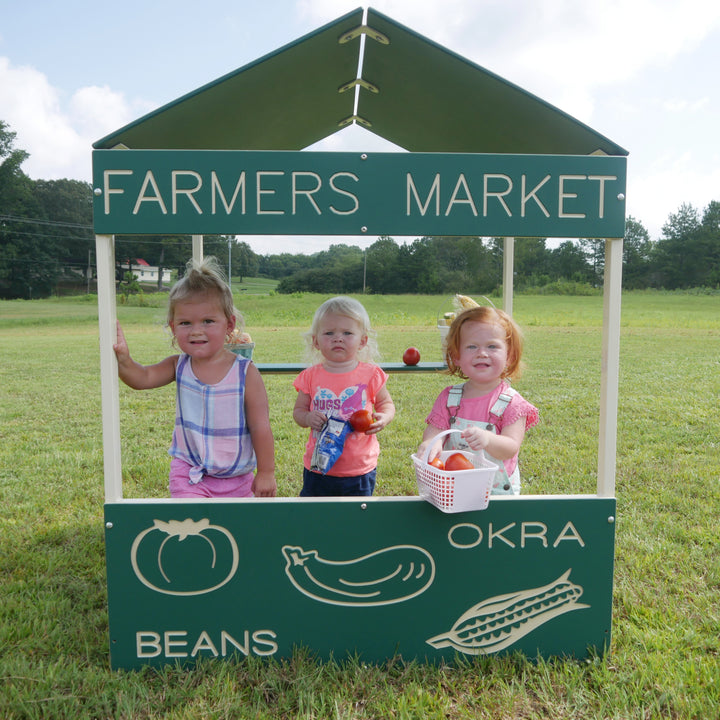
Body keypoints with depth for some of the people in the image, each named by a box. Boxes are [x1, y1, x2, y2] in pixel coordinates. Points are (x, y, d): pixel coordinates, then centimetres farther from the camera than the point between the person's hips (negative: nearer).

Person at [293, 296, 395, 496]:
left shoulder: (371, 374, -6)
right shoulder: (311, 376, -3)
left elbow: (386, 403, 7)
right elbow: (298, 410, 5)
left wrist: (383, 418, -15)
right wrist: (307, 418, -17)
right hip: (318, 467, 1)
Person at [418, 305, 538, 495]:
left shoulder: (511, 403, -6)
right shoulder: (449, 397, 5)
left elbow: (511, 449, -15)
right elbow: (435, 428, -1)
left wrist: (487, 440, -36)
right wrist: (430, 442, -25)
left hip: (497, 489, -4)